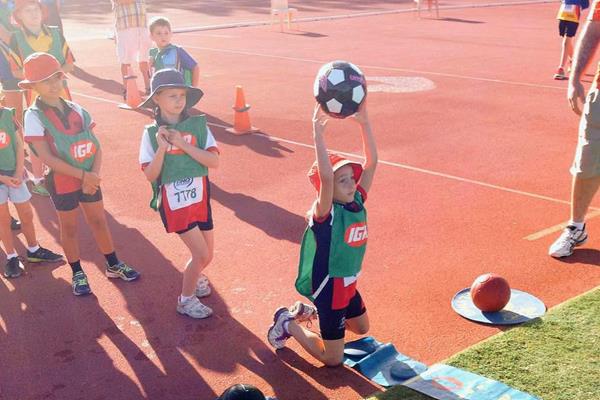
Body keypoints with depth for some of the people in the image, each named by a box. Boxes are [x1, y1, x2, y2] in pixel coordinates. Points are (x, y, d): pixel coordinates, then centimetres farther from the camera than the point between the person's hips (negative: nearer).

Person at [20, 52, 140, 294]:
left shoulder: (77, 110, 0)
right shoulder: (34, 116, -13)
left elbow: (96, 147, -2)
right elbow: (47, 157, -19)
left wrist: (93, 175, -17)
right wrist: (82, 175, -21)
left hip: (89, 178, 4)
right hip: (62, 181, -4)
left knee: (99, 221, 15)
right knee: (69, 228, 11)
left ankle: (113, 265, 31)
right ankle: (77, 274, 28)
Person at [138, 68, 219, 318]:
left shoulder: (198, 125, -5)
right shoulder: (151, 133, -8)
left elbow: (214, 162, -13)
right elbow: (150, 175, -11)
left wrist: (183, 143, -20)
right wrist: (162, 148, -24)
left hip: (200, 199, 3)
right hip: (173, 203, -3)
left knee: (206, 255, 13)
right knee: (201, 254, -8)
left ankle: (194, 276, 47)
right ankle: (186, 300, 16)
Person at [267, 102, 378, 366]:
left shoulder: (357, 201, -6)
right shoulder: (325, 213, -26)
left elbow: (371, 163, -11)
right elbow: (325, 177, -45)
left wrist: (364, 122, -18)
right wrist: (318, 134, -48)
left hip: (349, 283, 8)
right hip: (330, 286, -8)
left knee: (361, 328, 32)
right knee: (333, 359, 4)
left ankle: (308, 311, 38)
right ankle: (288, 324, 20)